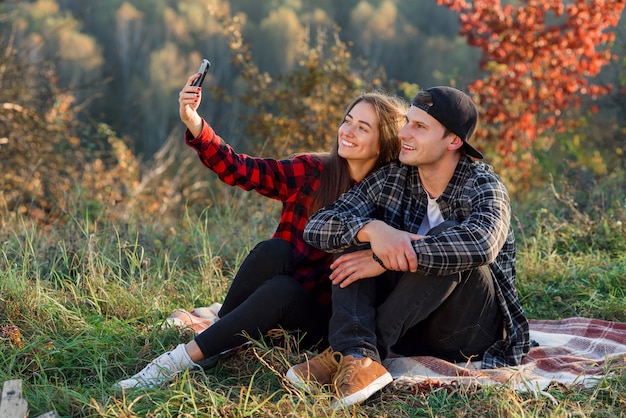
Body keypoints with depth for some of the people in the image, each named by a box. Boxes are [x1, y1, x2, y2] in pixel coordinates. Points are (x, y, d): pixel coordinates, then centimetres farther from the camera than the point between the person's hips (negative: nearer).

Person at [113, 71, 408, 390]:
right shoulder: (310, 171, 2)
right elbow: (239, 169, -7)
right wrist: (193, 123, -20)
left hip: (314, 322, -2)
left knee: (282, 289, -34)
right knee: (274, 250, -30)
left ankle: (186, 358, -30)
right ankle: (216, 337, -21)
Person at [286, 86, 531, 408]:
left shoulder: (483, 186, -12)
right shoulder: (390, 181, 1)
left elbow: (480, 243, -36)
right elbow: (316, 227, -10)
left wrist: (386, 260, -33)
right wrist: (372, 229, -32)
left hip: (469, 334, -4)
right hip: (410, 328, 4)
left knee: (447, 238, -29)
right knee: (356, 234, -14)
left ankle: (353, 351, -30)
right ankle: (359, 358, -35)